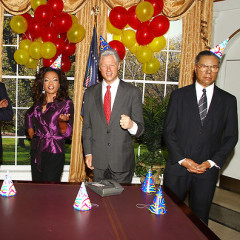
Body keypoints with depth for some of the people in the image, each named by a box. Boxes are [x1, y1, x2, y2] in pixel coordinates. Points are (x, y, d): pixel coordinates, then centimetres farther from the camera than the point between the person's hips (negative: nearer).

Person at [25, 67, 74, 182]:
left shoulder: (66, 103, -6)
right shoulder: (39, 102, 8)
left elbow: (67, 133, -8)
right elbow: (29, 115, 29)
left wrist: (62, 121, -28)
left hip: (54, 153, -5)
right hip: (36, 151, 5)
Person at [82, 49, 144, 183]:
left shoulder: (133, 92, -2)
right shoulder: (91, 93, 7)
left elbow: (140, 128, -4)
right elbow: (87, 126, 9)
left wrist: (131, 125, -26)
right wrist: (88, 153, 3)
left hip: (123, 161, -2)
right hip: (98, 160, 2)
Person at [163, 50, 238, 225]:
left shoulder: (228, 100, 5)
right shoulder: (179, 95, 2)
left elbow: (231, 137, 4)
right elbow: (168, 131, 0)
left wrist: (211, 162, -7)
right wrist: (182, 160, -9)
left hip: (208, 170, 1)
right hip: (177, 166, 0)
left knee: (200, 217, 10)